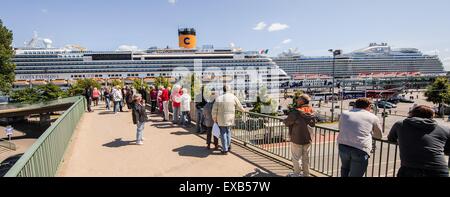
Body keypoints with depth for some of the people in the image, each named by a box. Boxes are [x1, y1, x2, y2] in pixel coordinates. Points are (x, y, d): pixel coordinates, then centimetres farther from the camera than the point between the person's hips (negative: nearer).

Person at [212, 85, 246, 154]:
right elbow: (240, 107, 3)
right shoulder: (233, 97, -8)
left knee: (223, 133, 9)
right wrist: (243, 110, 25)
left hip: (221, 120, -1)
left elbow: (214, 110, -6)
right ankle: (228, 146, 33)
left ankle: (225, 150, 12)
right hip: (230, 119, 1)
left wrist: (215, 119, 8)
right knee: (228, 132, 22)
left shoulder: (218, 98, -6)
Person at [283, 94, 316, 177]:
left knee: (296, 157, 9)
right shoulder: (311, 112, -1)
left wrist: (284, 120, 10)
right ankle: (306, 174, 29)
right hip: (308, 139, 6)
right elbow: (313, 123, 10)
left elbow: (287, 122, -11)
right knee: (306, 157, 18)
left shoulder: (296, 112, -21)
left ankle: (297, 174, 20)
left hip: (297, 139, -6)